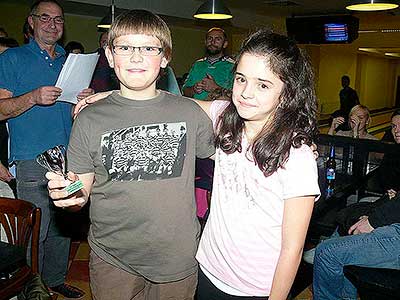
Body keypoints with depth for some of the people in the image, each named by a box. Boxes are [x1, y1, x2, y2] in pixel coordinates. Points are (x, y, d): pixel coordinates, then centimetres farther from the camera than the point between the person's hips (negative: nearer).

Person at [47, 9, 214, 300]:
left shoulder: (189, 112, -4)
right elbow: (80, 194, -1)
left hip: (179, 257, 1)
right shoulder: (90, 119, -5)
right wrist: (68, 195, -20)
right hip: (112, 260, 0)